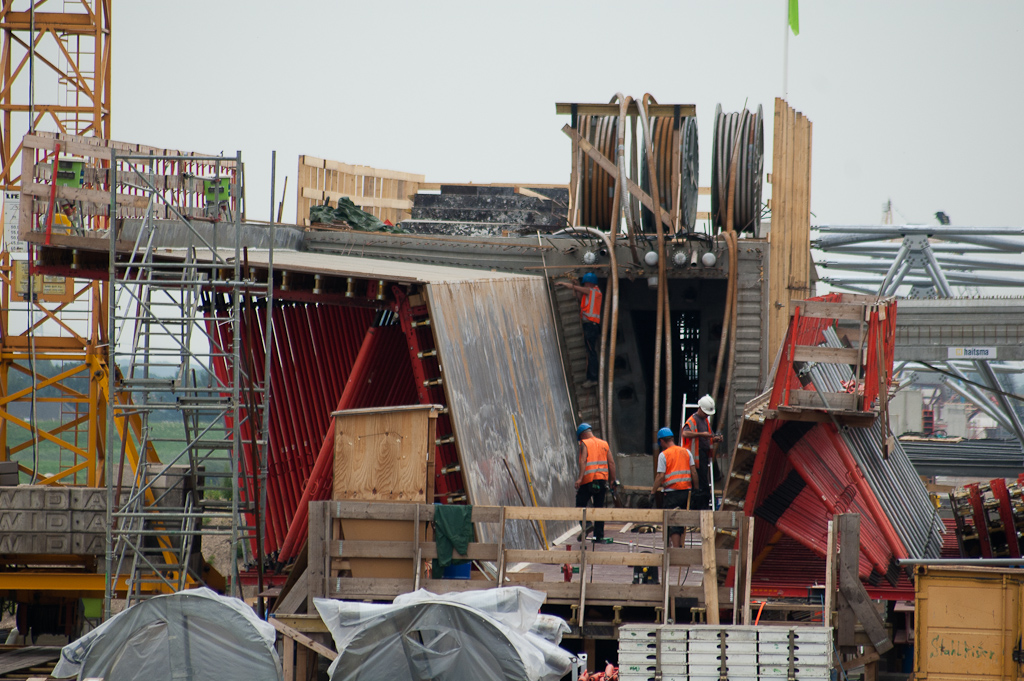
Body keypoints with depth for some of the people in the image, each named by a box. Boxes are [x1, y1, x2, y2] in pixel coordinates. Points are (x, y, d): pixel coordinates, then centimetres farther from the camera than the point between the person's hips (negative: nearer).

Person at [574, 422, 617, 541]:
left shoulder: (585, 444, -2)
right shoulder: (604, 444, 13)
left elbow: (583, 461, -16)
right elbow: (611, 462, 9)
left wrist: (580, 477, -23)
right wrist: (613, 480, 12)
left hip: (588, 479, -5)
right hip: (602, 479, 5)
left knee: (580, 504, 2)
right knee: (599, 507, 10)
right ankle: (599, 535, 9)